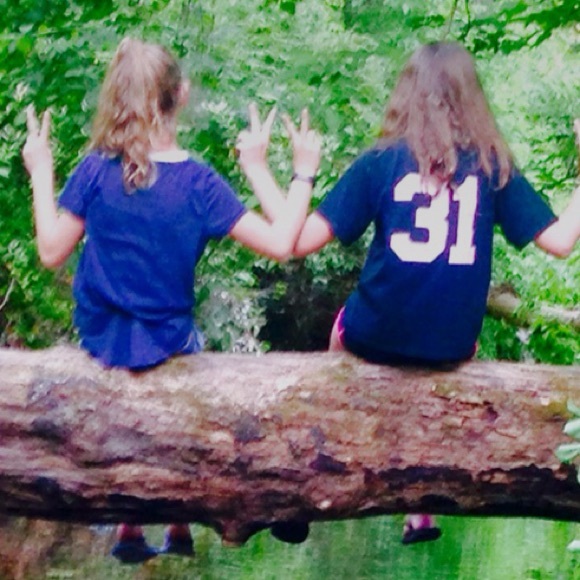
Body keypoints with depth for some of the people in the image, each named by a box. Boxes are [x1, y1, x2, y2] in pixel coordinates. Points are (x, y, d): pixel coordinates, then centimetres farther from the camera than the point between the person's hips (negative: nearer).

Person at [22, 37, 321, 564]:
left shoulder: (96, 170, -14)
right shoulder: (197, 182, -18)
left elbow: (52, 251, -7)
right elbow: (281, 244, -18)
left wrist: (40, 175, 3)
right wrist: (303, 172, -8)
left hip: (100, 335, 2)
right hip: (164, 338, -2)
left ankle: (129, 527, 26)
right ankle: (179, 527, 31)